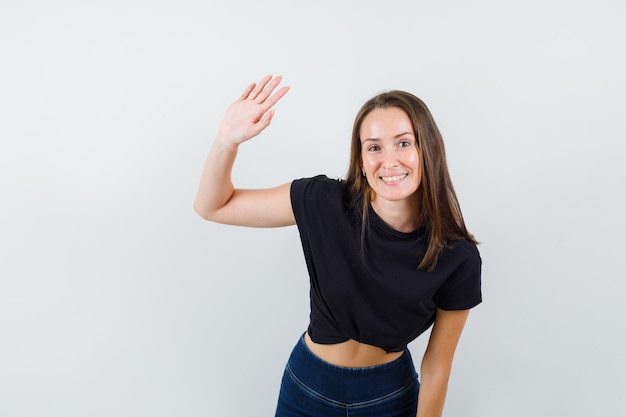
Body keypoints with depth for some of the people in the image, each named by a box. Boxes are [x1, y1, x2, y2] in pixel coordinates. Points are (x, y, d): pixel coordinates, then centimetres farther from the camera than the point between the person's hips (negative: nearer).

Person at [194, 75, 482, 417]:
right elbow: (212, 206, -16)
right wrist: (228, 140, -32)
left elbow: (437, 367, -10)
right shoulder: (324, 203, -22)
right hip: (308, 388, 1)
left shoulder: (458, 257, -21)